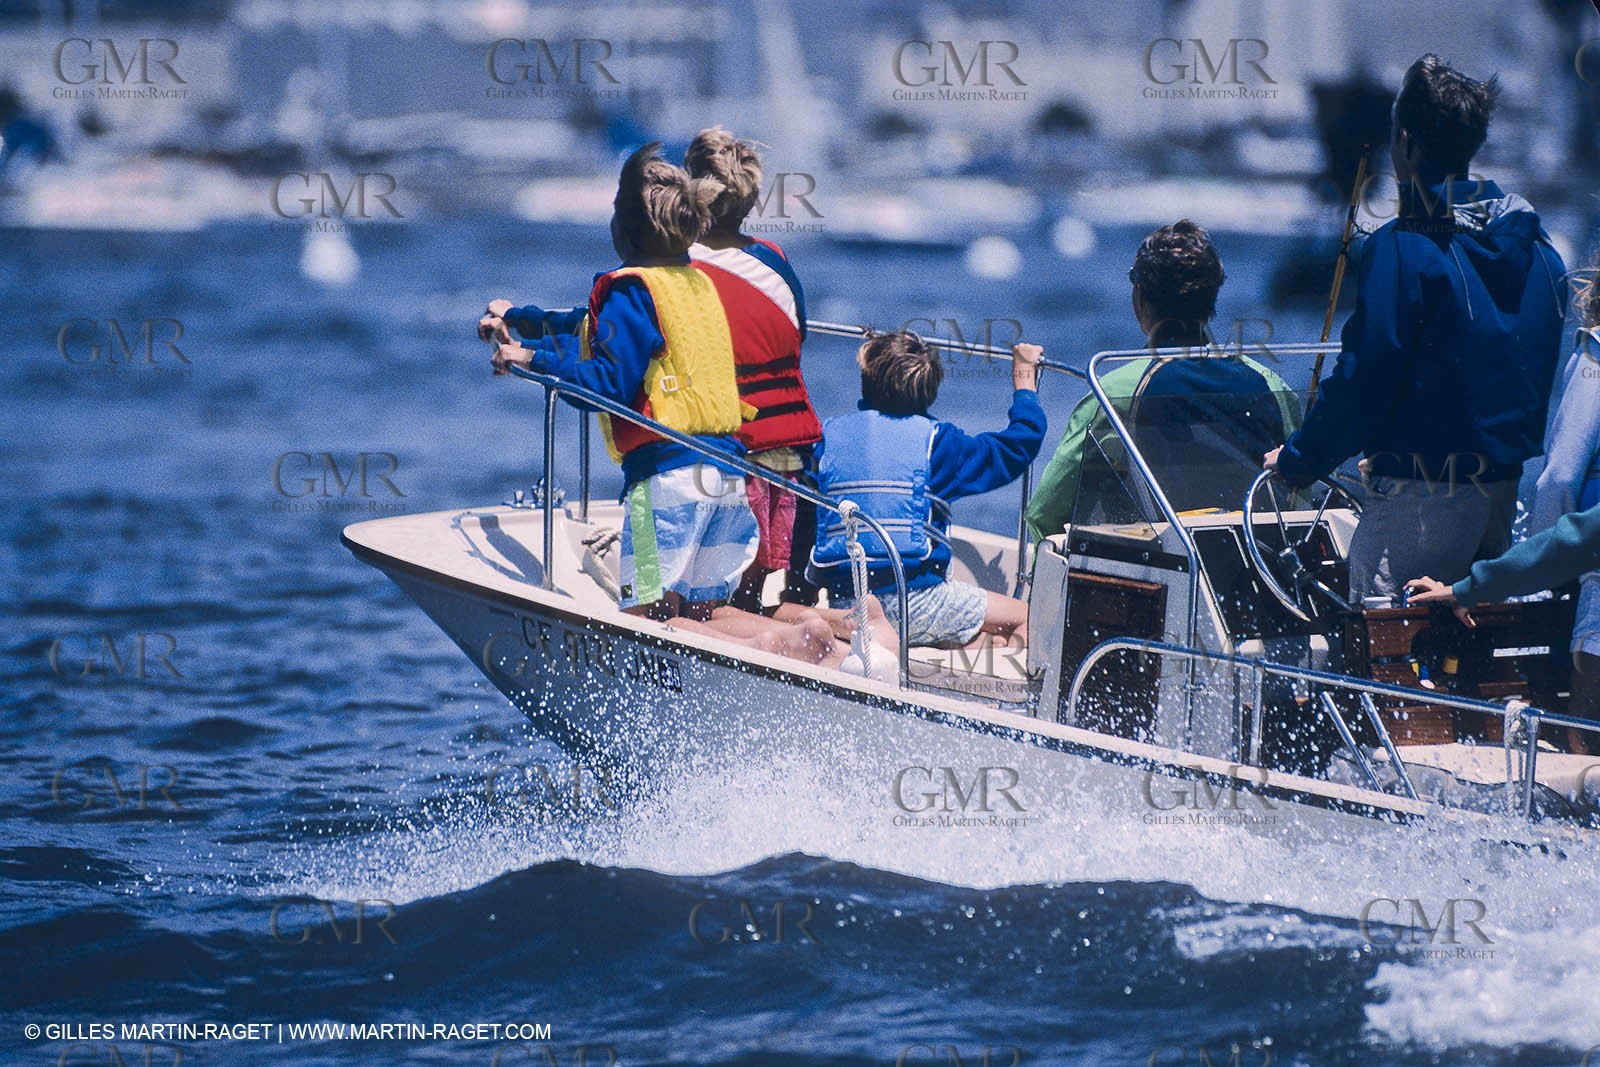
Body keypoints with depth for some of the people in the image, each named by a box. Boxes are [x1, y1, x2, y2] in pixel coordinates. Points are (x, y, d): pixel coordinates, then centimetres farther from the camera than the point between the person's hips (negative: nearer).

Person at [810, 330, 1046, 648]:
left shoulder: (828, 434, 8)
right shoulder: (934, 440, -2)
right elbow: (1019, 446, 4)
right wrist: (1025, 378, 19)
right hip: (914, 602, -5)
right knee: (1026, 620, 9)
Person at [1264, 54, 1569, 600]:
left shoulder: (1402, 247, -13)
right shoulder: (1538, 250, 8)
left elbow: (1364, 375, -15)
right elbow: (1556, 370, 15)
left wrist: (1298, 459, -3)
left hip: (1426, 495, -7)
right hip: (1517, 491, 7)